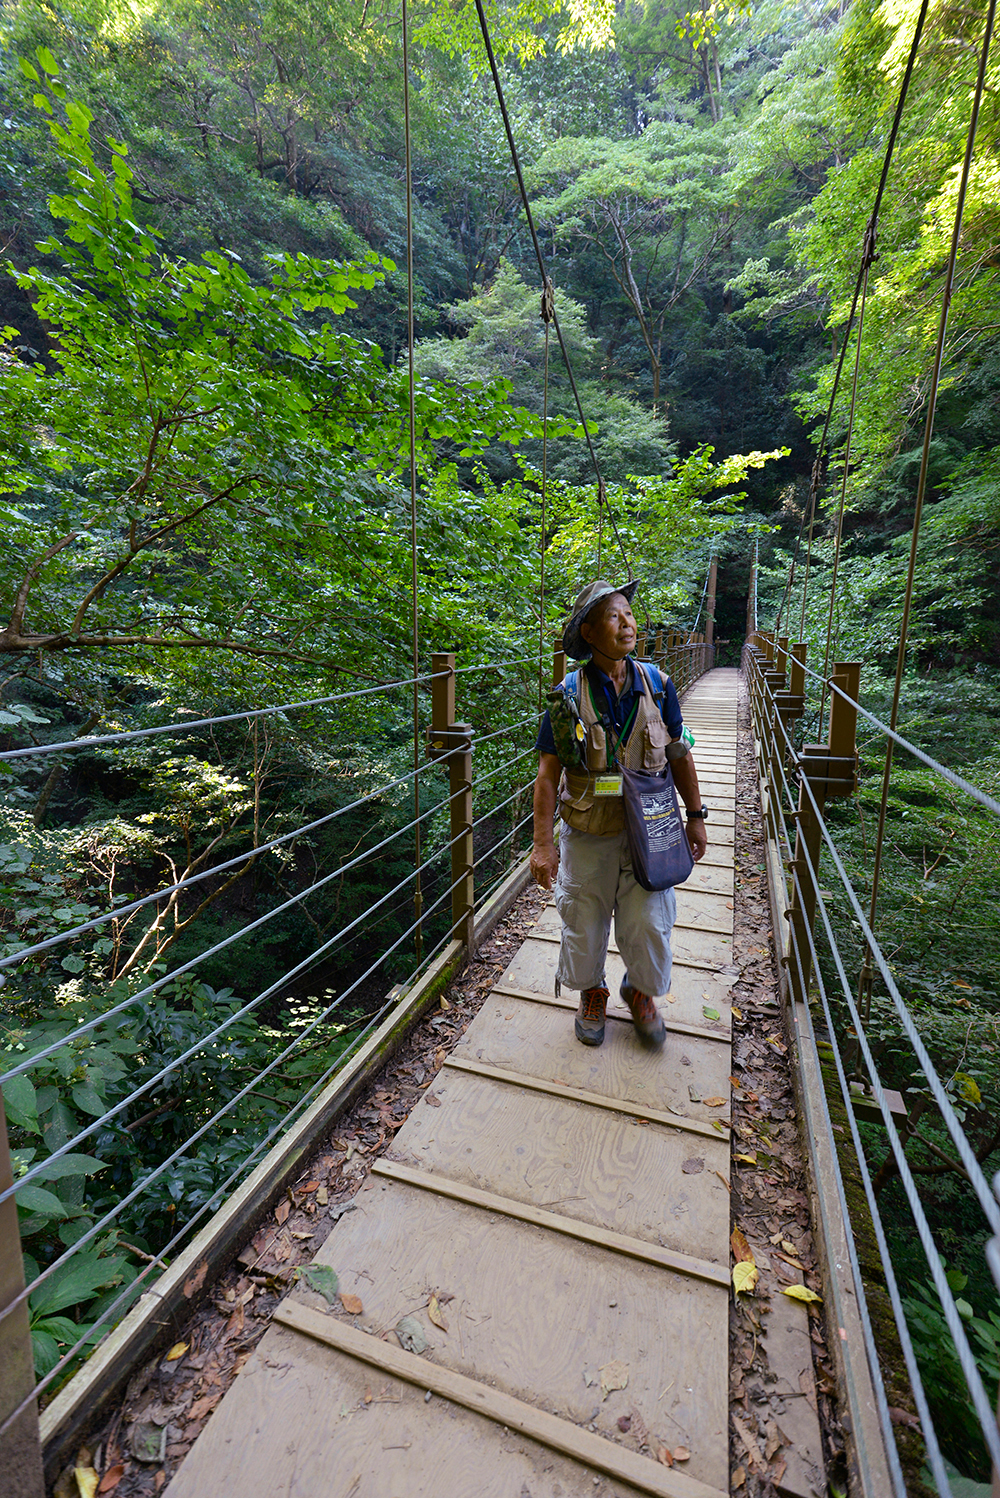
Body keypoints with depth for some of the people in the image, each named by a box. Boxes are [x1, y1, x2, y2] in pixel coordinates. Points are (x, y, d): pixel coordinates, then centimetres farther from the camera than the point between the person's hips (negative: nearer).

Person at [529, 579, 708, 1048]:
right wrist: (542, 843, -13)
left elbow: (678, 754, 7)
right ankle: (592, 994, 43)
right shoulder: (568, 694, -11)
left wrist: (695, 816, 9)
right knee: (583, 925, 13)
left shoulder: (656, 685, -3)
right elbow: (549, 772, -10)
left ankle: (640, 992, 39)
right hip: (587, 834, -1)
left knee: (649, 924, 7)